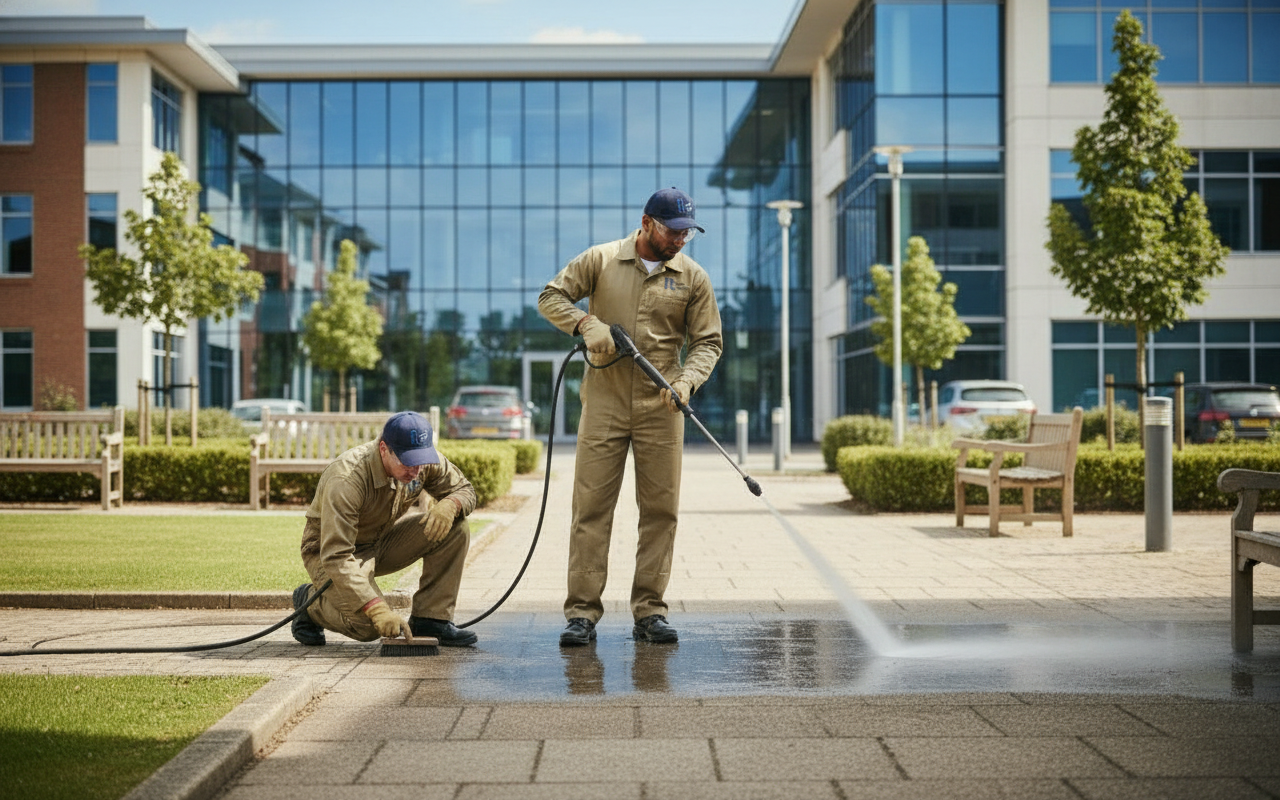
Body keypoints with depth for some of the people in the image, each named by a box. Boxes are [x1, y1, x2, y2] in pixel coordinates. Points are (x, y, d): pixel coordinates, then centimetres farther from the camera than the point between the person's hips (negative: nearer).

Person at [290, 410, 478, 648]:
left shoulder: (426, 460, -17)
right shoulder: (347, 479, -36)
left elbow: (465, 490, -2)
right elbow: (336, 557, -39)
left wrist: (449, 505, -29)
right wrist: (378, 610, -46)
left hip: (385, 540, 6)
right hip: (330, 549, -6)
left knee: (455, 527, -16)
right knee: (368, 625, -29)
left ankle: (430, 619, -8)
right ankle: (311, 601, 3)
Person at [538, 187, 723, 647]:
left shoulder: (692, 277, 6)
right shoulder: (601, 260, 3)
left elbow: (707, 342, 6)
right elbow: (551, 297, 5)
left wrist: (686, 380, -13)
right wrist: (586, 323, -13)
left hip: (661, 408, 2)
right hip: (604, 403, -1)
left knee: (660, 509, 2)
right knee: (591, 507, -4)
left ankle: (649, 612, 10)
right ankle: (582, 613, -1)